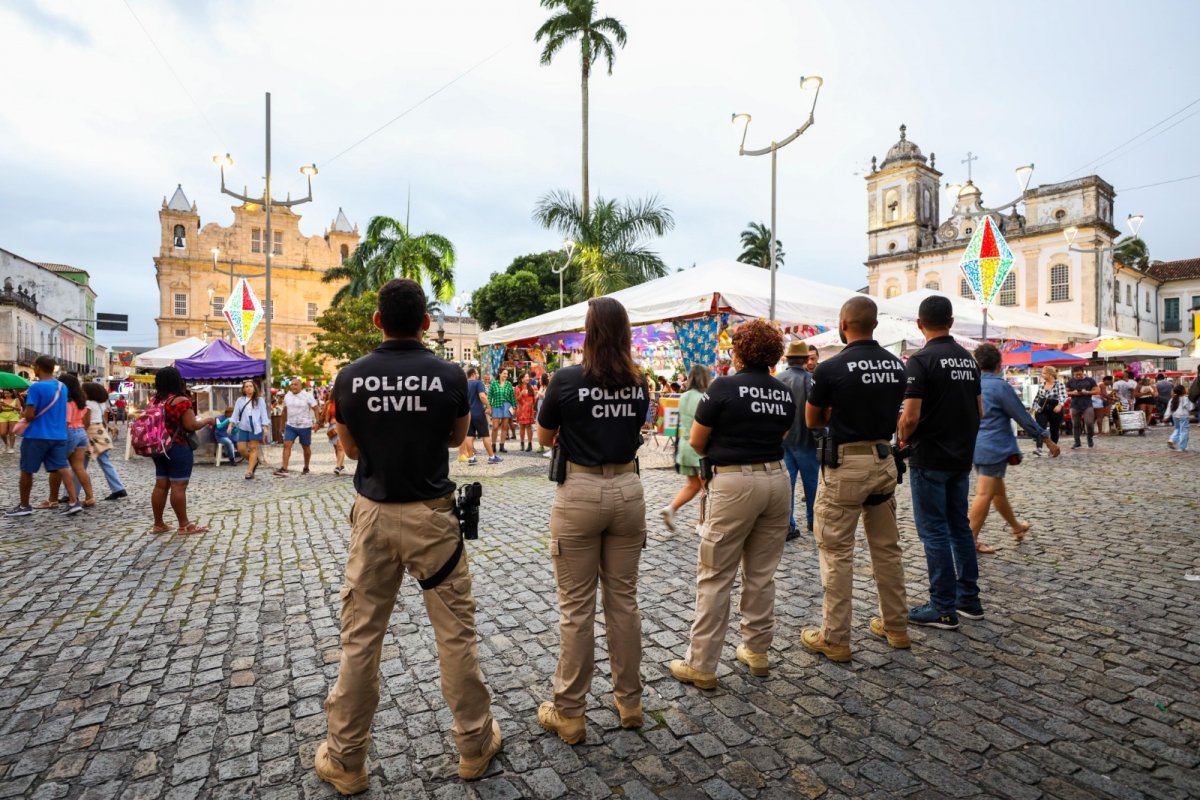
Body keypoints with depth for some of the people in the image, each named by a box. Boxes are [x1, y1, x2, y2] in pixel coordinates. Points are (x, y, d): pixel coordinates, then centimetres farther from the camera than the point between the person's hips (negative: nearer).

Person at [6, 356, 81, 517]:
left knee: (27, 471, 9)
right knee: (62, 468, 1)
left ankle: (24, 506, 20)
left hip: (37, 436, -5)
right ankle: (74, 502, -9)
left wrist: (23, 413, 6)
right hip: (58, 436, 6)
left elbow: (29, 415, -16)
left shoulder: (36, 387, -14)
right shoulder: (62, 387, 8)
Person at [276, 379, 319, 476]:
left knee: (306, 447, 9)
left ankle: (306, 468, 24)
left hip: (305, 426, -3)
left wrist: (316, 422, -20)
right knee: (286, 445, -11)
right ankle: (284, 469, -13)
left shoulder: (307, 395, -9)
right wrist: (283, 423, 19)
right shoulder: (287, 396, 6)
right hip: (290, 425, 4)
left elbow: (316, 408, -11)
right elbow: (285, 410, 17)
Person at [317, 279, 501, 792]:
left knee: (360, 637, 15)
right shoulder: (450, 376, -9)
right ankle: (475, 745, 27)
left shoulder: (349, 378, -5)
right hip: (431, 517, -1)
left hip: (373, 516, 2)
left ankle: (345, 761, 29)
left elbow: (351, 449, 9)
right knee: (456, 633, 11)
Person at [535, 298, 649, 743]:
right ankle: (630, 702, 30)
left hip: (580, 494, -4)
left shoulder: (566, 380, -10)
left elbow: (544, 438, 3)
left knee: (576, 607, 6)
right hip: (627, 490, 4)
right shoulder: (638, 383, 2)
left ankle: (569, 714, 21)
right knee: (624, 600, 15)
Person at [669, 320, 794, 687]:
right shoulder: (785, 393, 6)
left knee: (715, 577, 3)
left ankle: (701, 665, 10)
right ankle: (758, 651, 29)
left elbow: (696, 442, -5)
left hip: (734, 483, -6)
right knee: (762, 574, 17)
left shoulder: (724, 387, -11)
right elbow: (780, 434, 12)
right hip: (777, 479, 6)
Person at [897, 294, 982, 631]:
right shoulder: (969, 359, 8)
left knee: (934, 531, 0)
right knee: (960, 527, 16)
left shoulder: (920, 360, -16)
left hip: (930, 459, -8)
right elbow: (979, 411, 14)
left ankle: (943, 608, 8)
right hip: (961, 457, 8)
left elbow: (910, 416, -20)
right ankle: (968, 599, 25)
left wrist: (903, 440, -2)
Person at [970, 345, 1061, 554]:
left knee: (998, 490, 21)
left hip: (976, 447, 8)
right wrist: (1048, 439, -1)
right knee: (985, 494, -5)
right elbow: (1023, 417, -9)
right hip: (994, 447, -8)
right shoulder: (1000, 386, -13)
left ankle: (1017, 528, 40)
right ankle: (971, 541, -4)